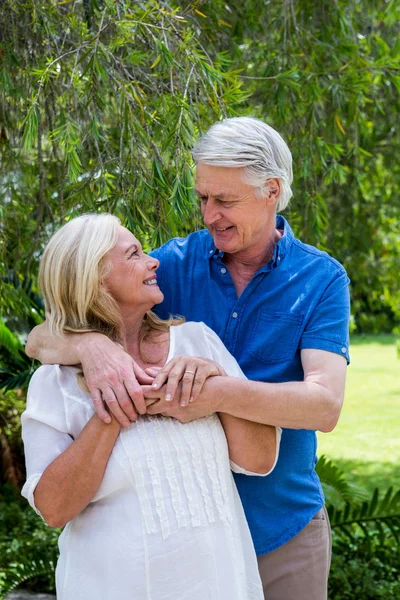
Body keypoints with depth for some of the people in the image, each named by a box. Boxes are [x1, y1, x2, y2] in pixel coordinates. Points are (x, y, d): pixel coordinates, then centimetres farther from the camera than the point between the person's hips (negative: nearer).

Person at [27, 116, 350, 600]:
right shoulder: (178, 263, -6)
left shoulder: (321, 279, -9)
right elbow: (41, 341, -10)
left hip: (280, 525, -1)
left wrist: (218, 393, -39)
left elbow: (325, 405, -23)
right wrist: (90, 346, -35)